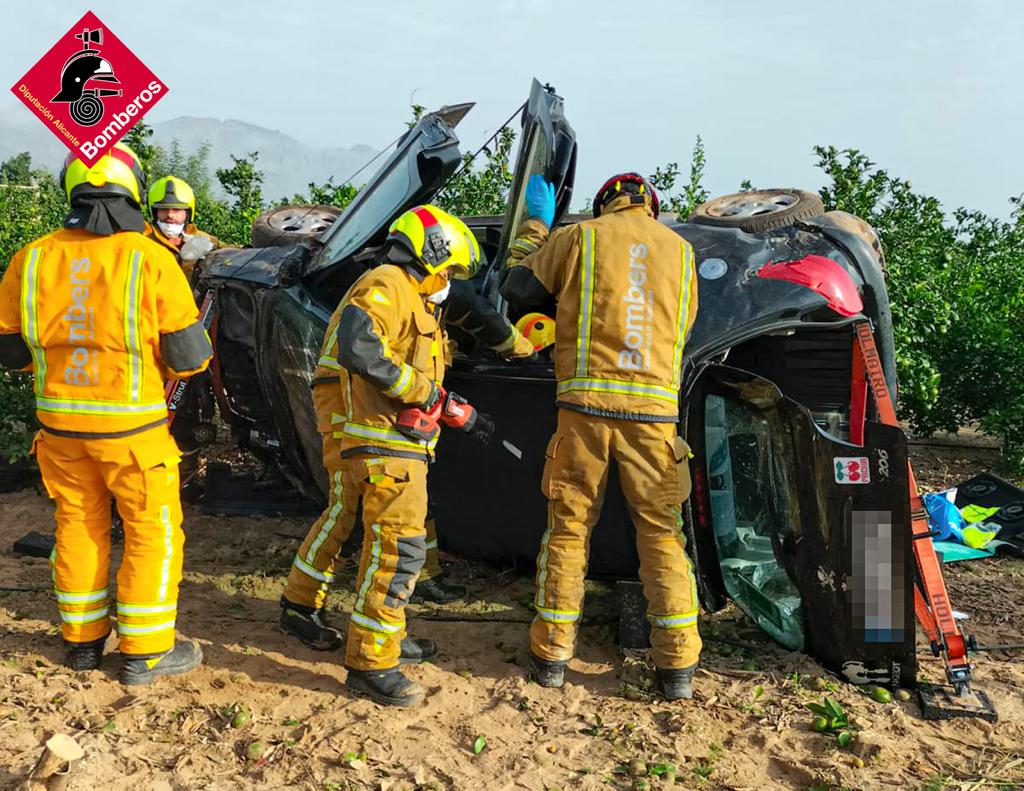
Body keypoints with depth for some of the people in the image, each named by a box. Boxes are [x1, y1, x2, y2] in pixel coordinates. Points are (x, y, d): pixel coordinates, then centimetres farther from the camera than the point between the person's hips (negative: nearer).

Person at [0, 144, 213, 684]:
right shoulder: (151, 260, -14)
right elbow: (189, 357, -12)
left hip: (59, 422, 5)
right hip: (130, 425, -4)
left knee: (78, 528, 19)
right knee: (153, 533, 9)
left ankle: (81, 640, 32)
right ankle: (145, 653, 17)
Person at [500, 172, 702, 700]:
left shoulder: (578, 237, 6)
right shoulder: (679, 249, 15)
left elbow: (517, 289, 12)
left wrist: (535, 225, 24)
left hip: (585, 403, -1)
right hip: (654, 408, 2)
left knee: (568, 527, 9)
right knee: (661, 533, 8)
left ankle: (551, 654, 15)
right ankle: (677, 665, 9)